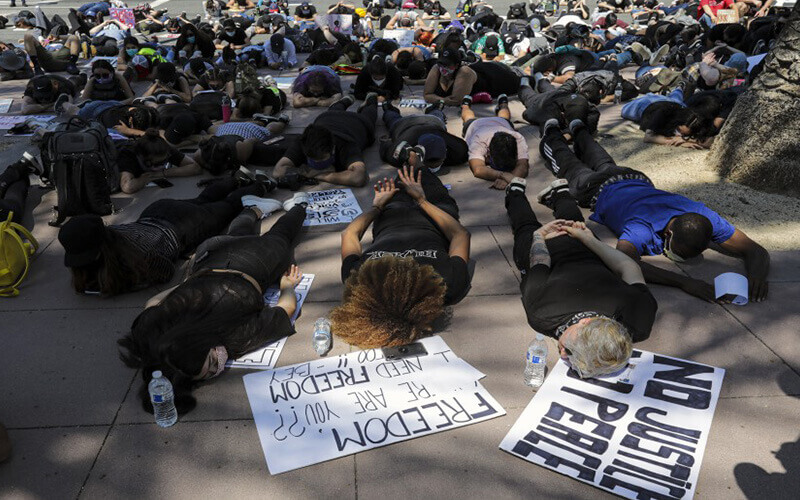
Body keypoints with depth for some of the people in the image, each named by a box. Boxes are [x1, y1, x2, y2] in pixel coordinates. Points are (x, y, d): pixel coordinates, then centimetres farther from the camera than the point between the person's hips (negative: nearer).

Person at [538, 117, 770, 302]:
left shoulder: (705, 217, -39)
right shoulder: (644, 229, -53)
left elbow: (755, 250, -36)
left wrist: (756, 271, -61)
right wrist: (683, 282, -77)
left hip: (638, 180, 5)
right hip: (599, 189, -4)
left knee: (605, 165, 38)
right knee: (572, 169, 29)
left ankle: (579, 132, 65)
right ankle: (552, 136, 57)